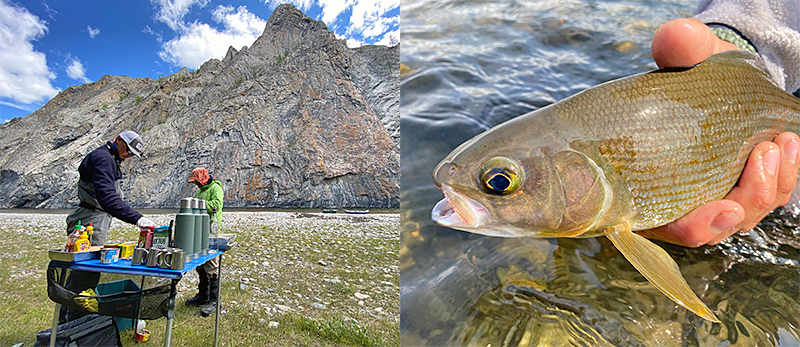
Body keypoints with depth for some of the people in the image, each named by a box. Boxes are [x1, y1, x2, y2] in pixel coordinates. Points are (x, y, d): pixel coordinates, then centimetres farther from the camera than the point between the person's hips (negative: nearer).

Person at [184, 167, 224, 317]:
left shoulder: (215, 188, -4)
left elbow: (216, 205, -20)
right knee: (200, 266, 15)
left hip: (210, 232, -9)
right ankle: (203, 296, 27)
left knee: (211, 267, -10)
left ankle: (213, 300, -5)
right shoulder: (198, 191, 23)